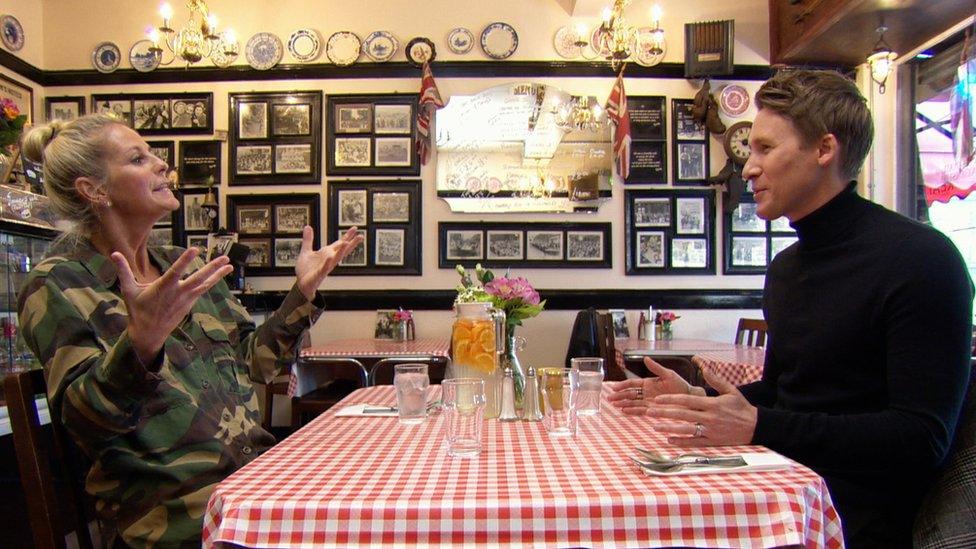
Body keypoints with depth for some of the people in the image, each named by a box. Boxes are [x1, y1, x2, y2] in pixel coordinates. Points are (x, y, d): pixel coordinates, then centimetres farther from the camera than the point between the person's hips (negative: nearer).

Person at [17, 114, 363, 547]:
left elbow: (253, 360, 16)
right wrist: (140, 342, -34)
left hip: (253, 468, 6)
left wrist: (304, 290, 5)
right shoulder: (58, 285, -4)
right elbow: (85, 421, -15)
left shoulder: (182, 267, 14)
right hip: (173, 503, -6)